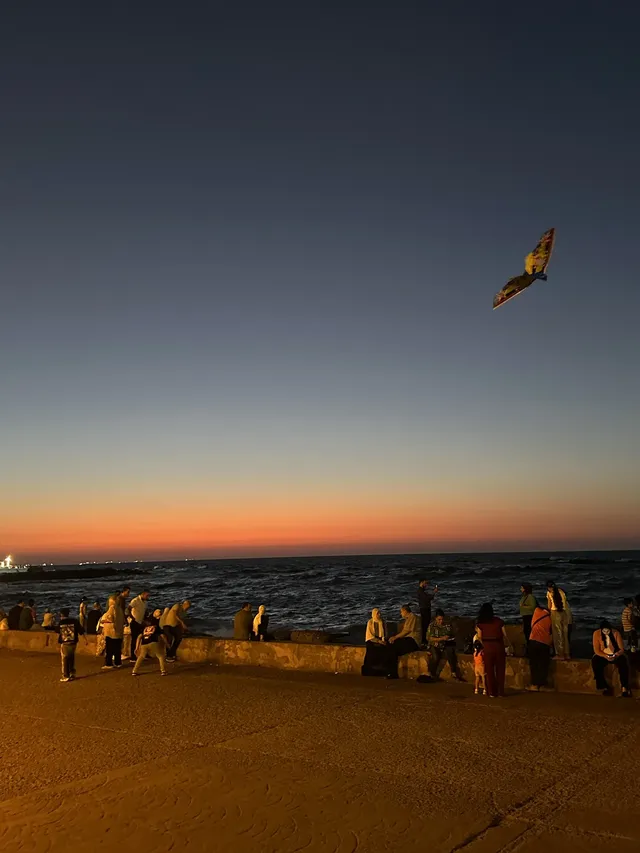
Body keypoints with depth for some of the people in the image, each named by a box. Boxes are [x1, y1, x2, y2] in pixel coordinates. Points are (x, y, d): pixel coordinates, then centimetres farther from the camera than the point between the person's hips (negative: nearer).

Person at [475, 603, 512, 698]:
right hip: (499, 646, 0)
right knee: (500, 670, 13)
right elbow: (505, 635, 0)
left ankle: (492, 692, 14)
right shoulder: (499, 621, -1)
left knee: (489, 670, 11)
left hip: (488, 647, 0)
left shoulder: (481, 623, -1)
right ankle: (500, 692, 17)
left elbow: (479, 637, 3)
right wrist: (508, 645, 15)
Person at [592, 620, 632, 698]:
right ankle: (604, 687, -28)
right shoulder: (596, 634, -11)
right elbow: (596, 650, -10)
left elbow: (622, 649, -8)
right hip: (602, 655, 0)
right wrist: (605, 656, -29)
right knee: (595, 662, -33)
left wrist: (616, 655, -29)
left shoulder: (616, 633, -10)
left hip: (615, 655, 0)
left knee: (623, 663, -32)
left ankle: (624, 688, -33)